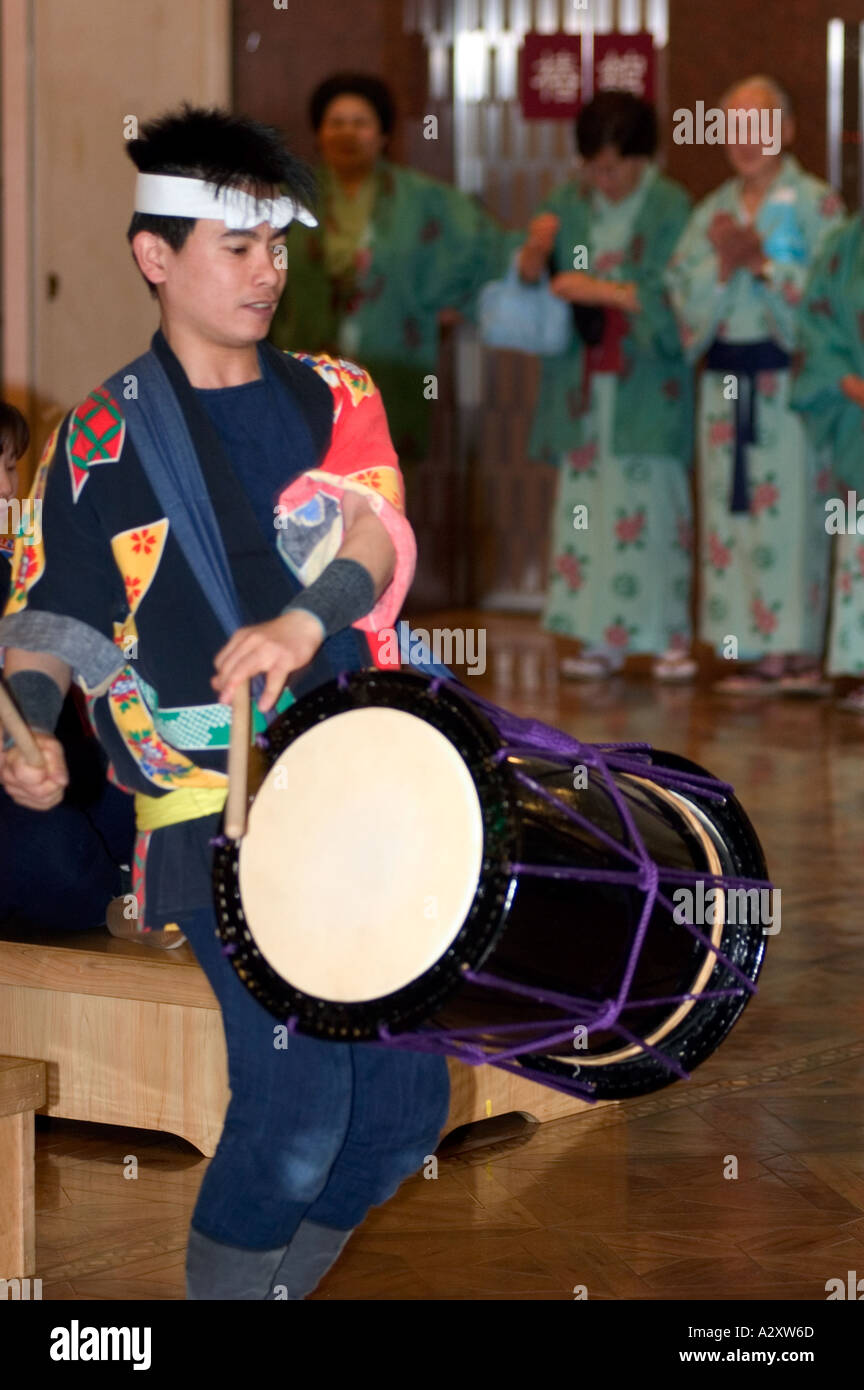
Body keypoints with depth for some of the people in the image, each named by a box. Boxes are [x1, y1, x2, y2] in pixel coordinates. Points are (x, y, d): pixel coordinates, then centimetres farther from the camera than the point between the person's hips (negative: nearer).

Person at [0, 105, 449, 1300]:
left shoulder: (332, 397, 10)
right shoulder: (100, 438, 4)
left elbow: (377, 532, -7)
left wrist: (308, 618, -28)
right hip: (214, 809, -4)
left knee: (409, 1104, 6)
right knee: (298, 1104, -15)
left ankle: (281, 1277, 27)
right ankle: (223, 1283, 8)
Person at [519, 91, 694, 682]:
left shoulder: (670, 208, -2)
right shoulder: (570, 206, 9)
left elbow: (677, 296, -10)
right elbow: (528, 283, 7)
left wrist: (603, 292, -18)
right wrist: (535, 252, -15)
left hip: (646, 389, -4)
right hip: (585, 384, 4)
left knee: (652, 506, -5)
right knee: (586, 506, 0)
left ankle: (672, 636, 2)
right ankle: (602, 638, 4)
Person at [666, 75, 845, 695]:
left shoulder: (816, 203, 0)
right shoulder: (713, 212, 14)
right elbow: (684, 298, 7)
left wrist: (762, 262, -15)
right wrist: (722, 265, -10)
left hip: (789, 381, -5)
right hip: (725, 382, 5)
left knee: (791, 511, -8)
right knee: (734, 511, 3)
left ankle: (800, 651, -4)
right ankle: (760, 650, 8)